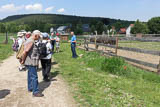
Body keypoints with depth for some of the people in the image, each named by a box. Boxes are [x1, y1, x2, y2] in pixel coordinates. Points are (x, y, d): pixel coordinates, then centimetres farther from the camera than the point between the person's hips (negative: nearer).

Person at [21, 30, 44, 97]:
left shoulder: (30, 41, 14)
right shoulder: (31, 41, -20)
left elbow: (26, 51, 21)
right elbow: (25, 51, -28)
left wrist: (23, 60, 18)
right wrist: (23, 60, -16)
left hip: (30, 62, 11)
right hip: (31, 62, -11)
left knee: (30, 75, 21)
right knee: (34, 77, -6)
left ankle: (30, 88, 35)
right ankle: (35, 92, 0)